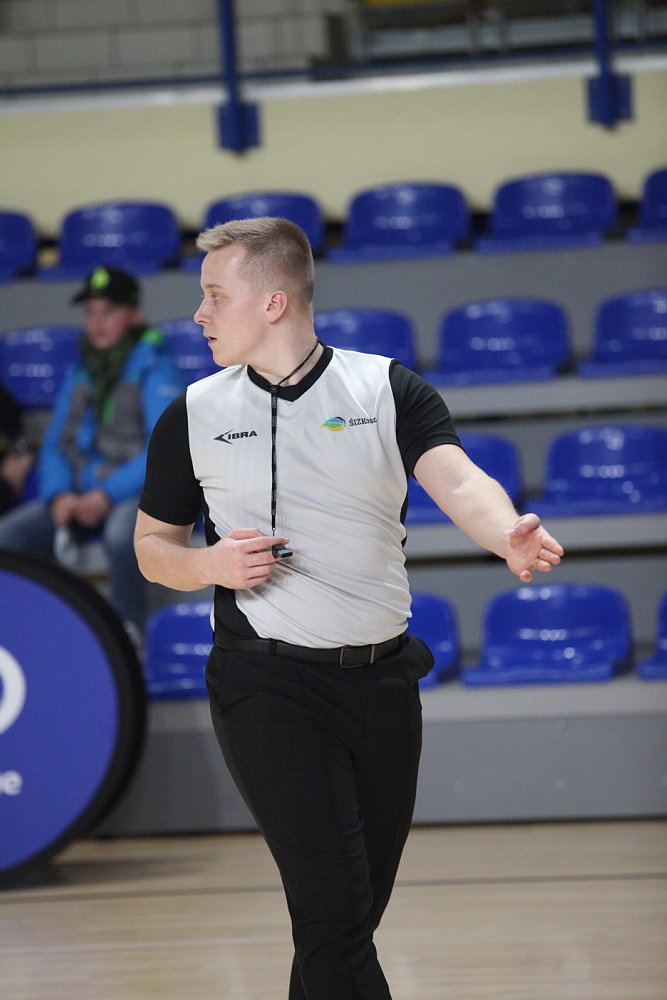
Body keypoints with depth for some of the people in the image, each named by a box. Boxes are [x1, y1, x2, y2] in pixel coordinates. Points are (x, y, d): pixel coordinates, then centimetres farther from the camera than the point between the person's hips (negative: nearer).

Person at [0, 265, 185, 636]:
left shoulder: (154, 368, -6)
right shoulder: (79, 372, 15)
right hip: (78, 493, 6)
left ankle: (128, 627, -21)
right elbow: (55, 444, 15)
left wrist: (107, 495, -21)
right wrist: (58, 495, -6)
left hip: (137, 492, -6)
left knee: (122, 530, -40)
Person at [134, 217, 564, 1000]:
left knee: (355, 914, 12)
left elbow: (457, 481, -13)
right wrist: (208, 564, -7)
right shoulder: (194, 415, 7)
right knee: (333, 906, -17)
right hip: (266, 684, -2)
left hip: (382, 679, 2)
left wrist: (508, 537, -35)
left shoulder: (390, 391, 3)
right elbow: (154, 546, 16)